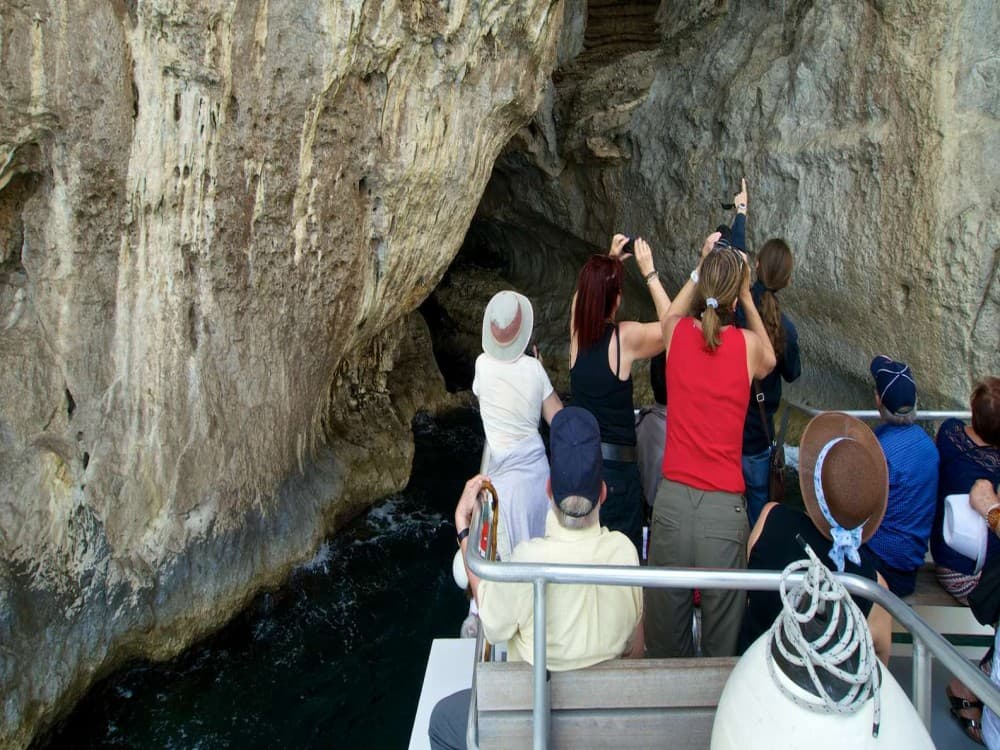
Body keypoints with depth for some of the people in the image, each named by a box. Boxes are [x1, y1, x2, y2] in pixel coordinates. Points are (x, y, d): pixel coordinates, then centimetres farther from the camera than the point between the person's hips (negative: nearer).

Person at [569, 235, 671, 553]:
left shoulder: (576, 330, -2)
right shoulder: (626, 336, -15)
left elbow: (586, 290, 20)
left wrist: (609, 260, 18)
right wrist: (649, 272, 0)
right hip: (616, 465, -5)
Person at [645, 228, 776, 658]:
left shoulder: (677, 333, 1)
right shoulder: (746, 344, -3)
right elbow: (768, 363, 23)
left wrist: (700, 269, 30)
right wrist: (747, 297, 21)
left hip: (673, 498, 2)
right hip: (725, 507, -2)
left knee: (665, 636, 13)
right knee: (722, 640, 10)